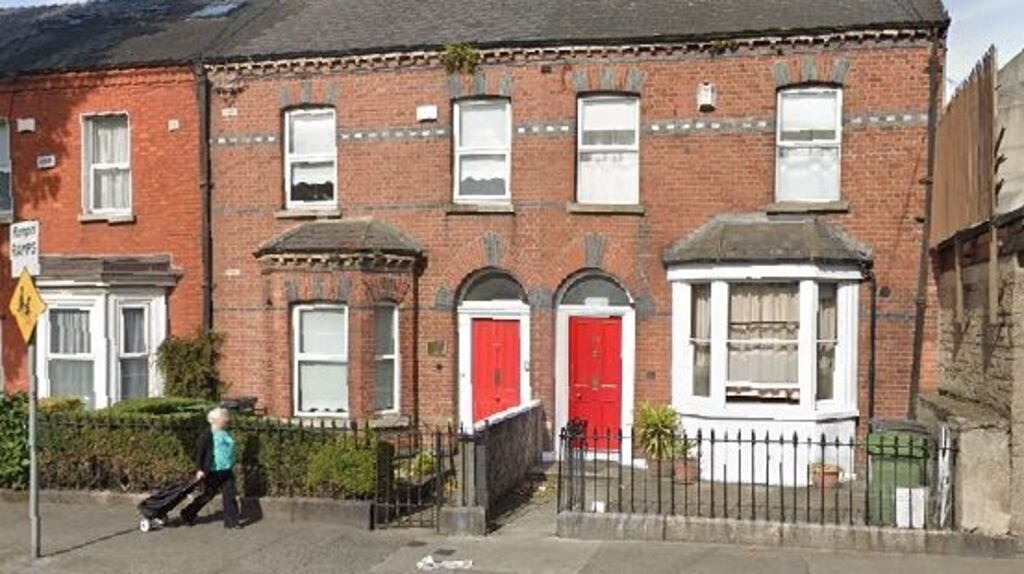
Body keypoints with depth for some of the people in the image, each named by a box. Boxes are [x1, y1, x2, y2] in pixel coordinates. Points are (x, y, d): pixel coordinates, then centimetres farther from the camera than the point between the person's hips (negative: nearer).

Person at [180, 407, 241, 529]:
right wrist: (199, 470, -19)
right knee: (207, 495, 7)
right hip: (212, 473, -6)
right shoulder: (206, 436, -12)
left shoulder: (225, 434, 9)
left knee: (229, 496, 2)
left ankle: (231, 522, 8)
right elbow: (199, 453, -13)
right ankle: (188, 515, 26)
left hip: (226, 472, 6)